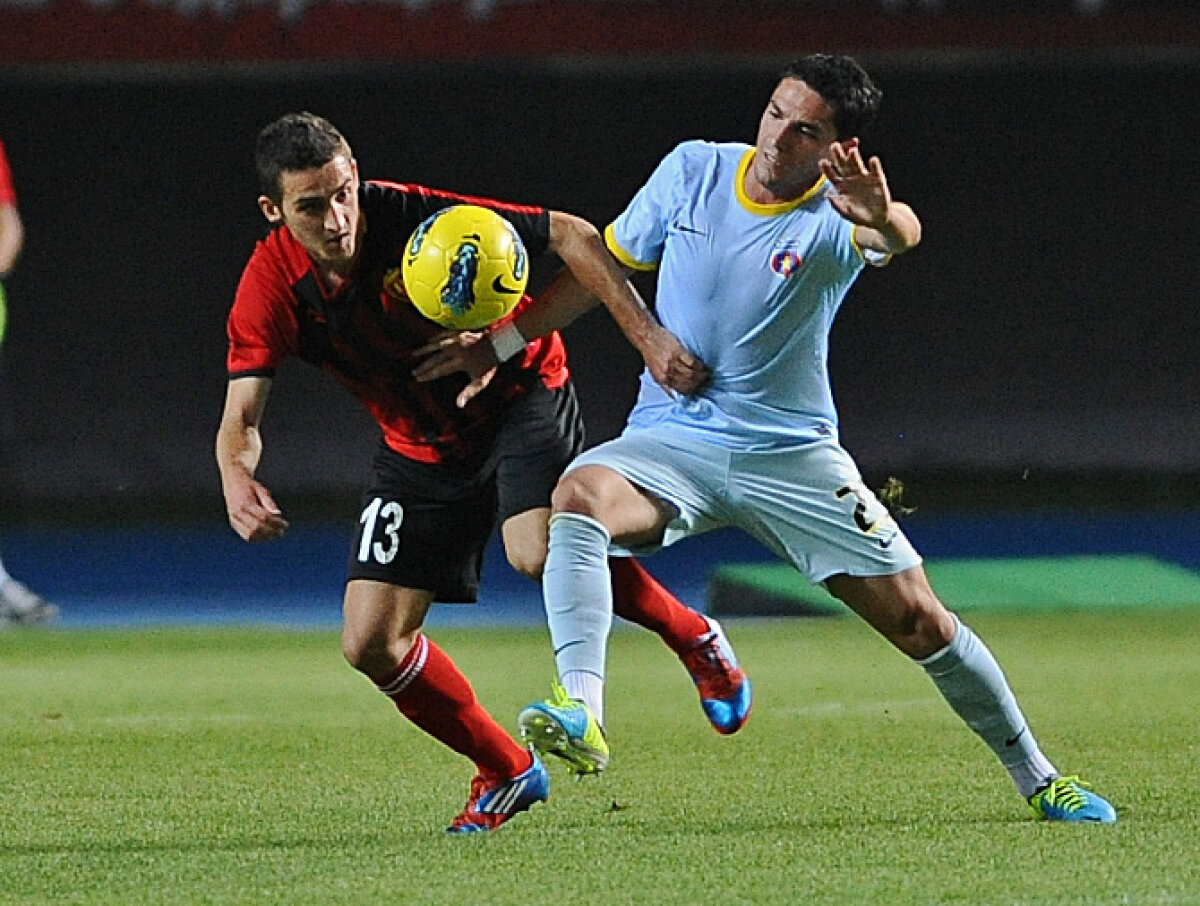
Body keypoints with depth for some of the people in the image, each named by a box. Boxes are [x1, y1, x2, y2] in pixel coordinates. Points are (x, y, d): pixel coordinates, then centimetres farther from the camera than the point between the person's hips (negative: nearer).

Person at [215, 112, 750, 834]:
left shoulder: (416, 219, -27)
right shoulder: (271, 287, -18)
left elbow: (572, 236, -21)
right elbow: (241, 416, -21)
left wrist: (648, 335, -29)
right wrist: (238, 478, -45)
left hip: (519, 395, -4)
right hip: (419, 447, 4)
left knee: (538, 550, -33)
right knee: (371, 644, -5)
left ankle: (693, 637, -5)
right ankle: (508, 773, 17)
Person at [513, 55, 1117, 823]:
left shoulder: (836, 218, -13)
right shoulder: (694, 170, -3)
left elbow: (902, 235, -38)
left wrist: (884, 219, -63)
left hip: (791, 455, -1)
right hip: (672, 437, 1)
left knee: (919, 621, -2)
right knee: (579, 496, -32)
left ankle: (1039, 779, 19)